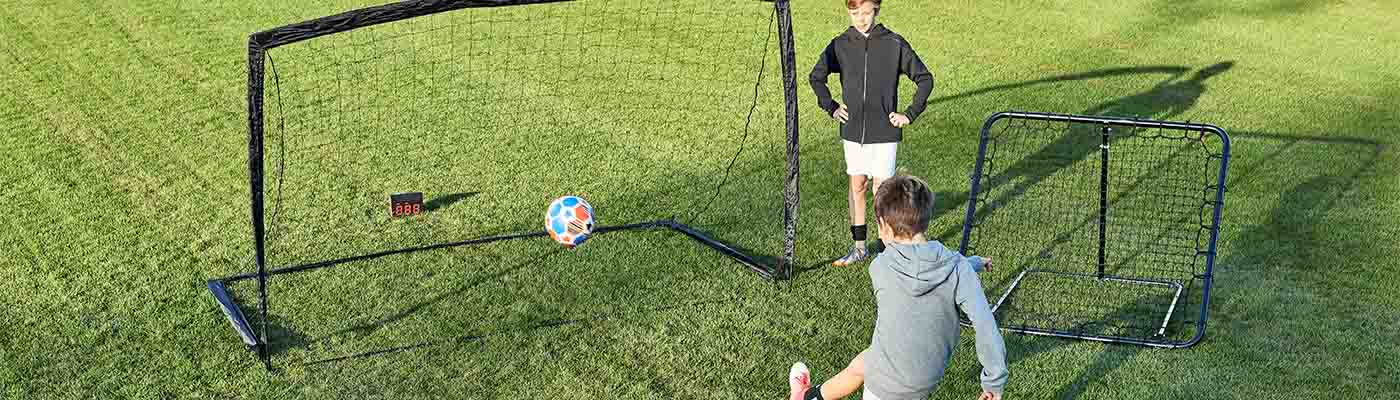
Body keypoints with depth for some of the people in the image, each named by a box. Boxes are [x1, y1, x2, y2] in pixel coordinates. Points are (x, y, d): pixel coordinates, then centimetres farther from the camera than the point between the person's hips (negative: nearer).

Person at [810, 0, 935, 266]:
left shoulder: (894, 44, -6)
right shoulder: (840, 45, 1)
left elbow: (925, 78, 1)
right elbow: (816, 77, 16)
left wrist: (909, 114, -5)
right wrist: (831, 107, 6)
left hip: (884, 132, -3)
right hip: (852, 131, 3)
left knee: (882, 189, -1)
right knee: (856, 186, 9)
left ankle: (887, 246, 11)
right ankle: (858, 246, 19)